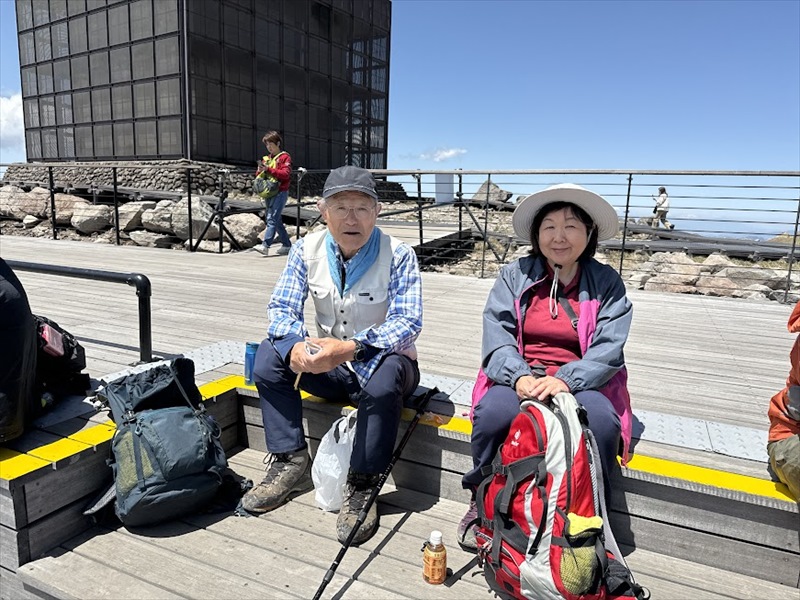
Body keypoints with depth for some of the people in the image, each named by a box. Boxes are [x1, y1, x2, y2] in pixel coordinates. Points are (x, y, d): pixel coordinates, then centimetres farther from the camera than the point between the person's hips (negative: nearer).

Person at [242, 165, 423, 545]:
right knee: (269, 355, -17)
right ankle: (290, 462, -8)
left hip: (381, 362, -4)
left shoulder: (398, 256, -15)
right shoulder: (307, 250, -4)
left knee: (384, 376, -37)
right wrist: (294, 345, -31)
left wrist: (351, 347, -41)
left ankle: (362, 485, -20)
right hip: (328, 368, 4)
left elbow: (407, 322, -23)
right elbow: (281, 308, -6)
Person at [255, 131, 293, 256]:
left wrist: (269, 169, -20)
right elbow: (259, 175, 22)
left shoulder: (285, 157, -1)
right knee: (277, 220, 10)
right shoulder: (267, 158, 20)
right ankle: (287, 245, 19)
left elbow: (286, 174, -15)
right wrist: (260, 170, -1)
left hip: (280, 192, -8)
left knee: (272, 218, -17)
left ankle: (265, 246, -24)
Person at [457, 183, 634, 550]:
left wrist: (565, 380, -24)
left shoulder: (606, 283, 4)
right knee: (494, 412, -30)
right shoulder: (515, 275, 5)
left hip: (582, 380, 0)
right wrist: (520, 376, -24)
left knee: (601, 420, -31)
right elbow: (496, 334, -6)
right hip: (518, 376, 0)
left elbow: (608, 348, -7)